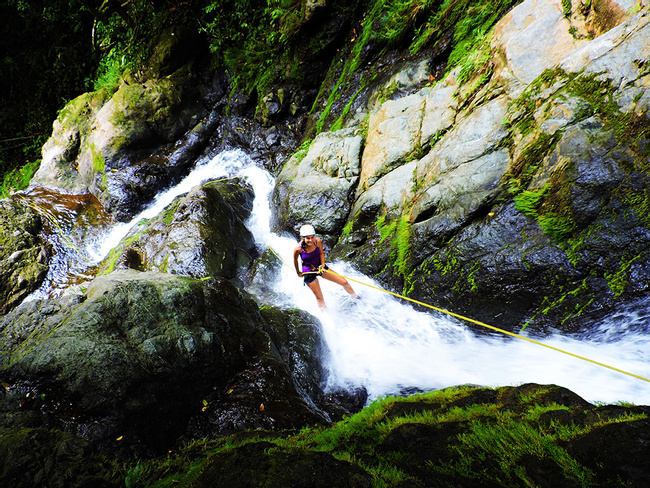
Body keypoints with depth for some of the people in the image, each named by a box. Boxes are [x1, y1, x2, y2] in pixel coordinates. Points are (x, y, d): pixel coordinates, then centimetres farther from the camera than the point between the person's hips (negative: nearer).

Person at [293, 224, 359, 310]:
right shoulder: (298, 249, -27)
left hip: (320, 267, 4)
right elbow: (295, 260, -6)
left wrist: (323, 264, -12)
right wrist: (298, 272, 7)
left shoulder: (317, 241, -19)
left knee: (344, 282, 7)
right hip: (309, 272, -4)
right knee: (319, 297, 3)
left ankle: (355, 297, 36)